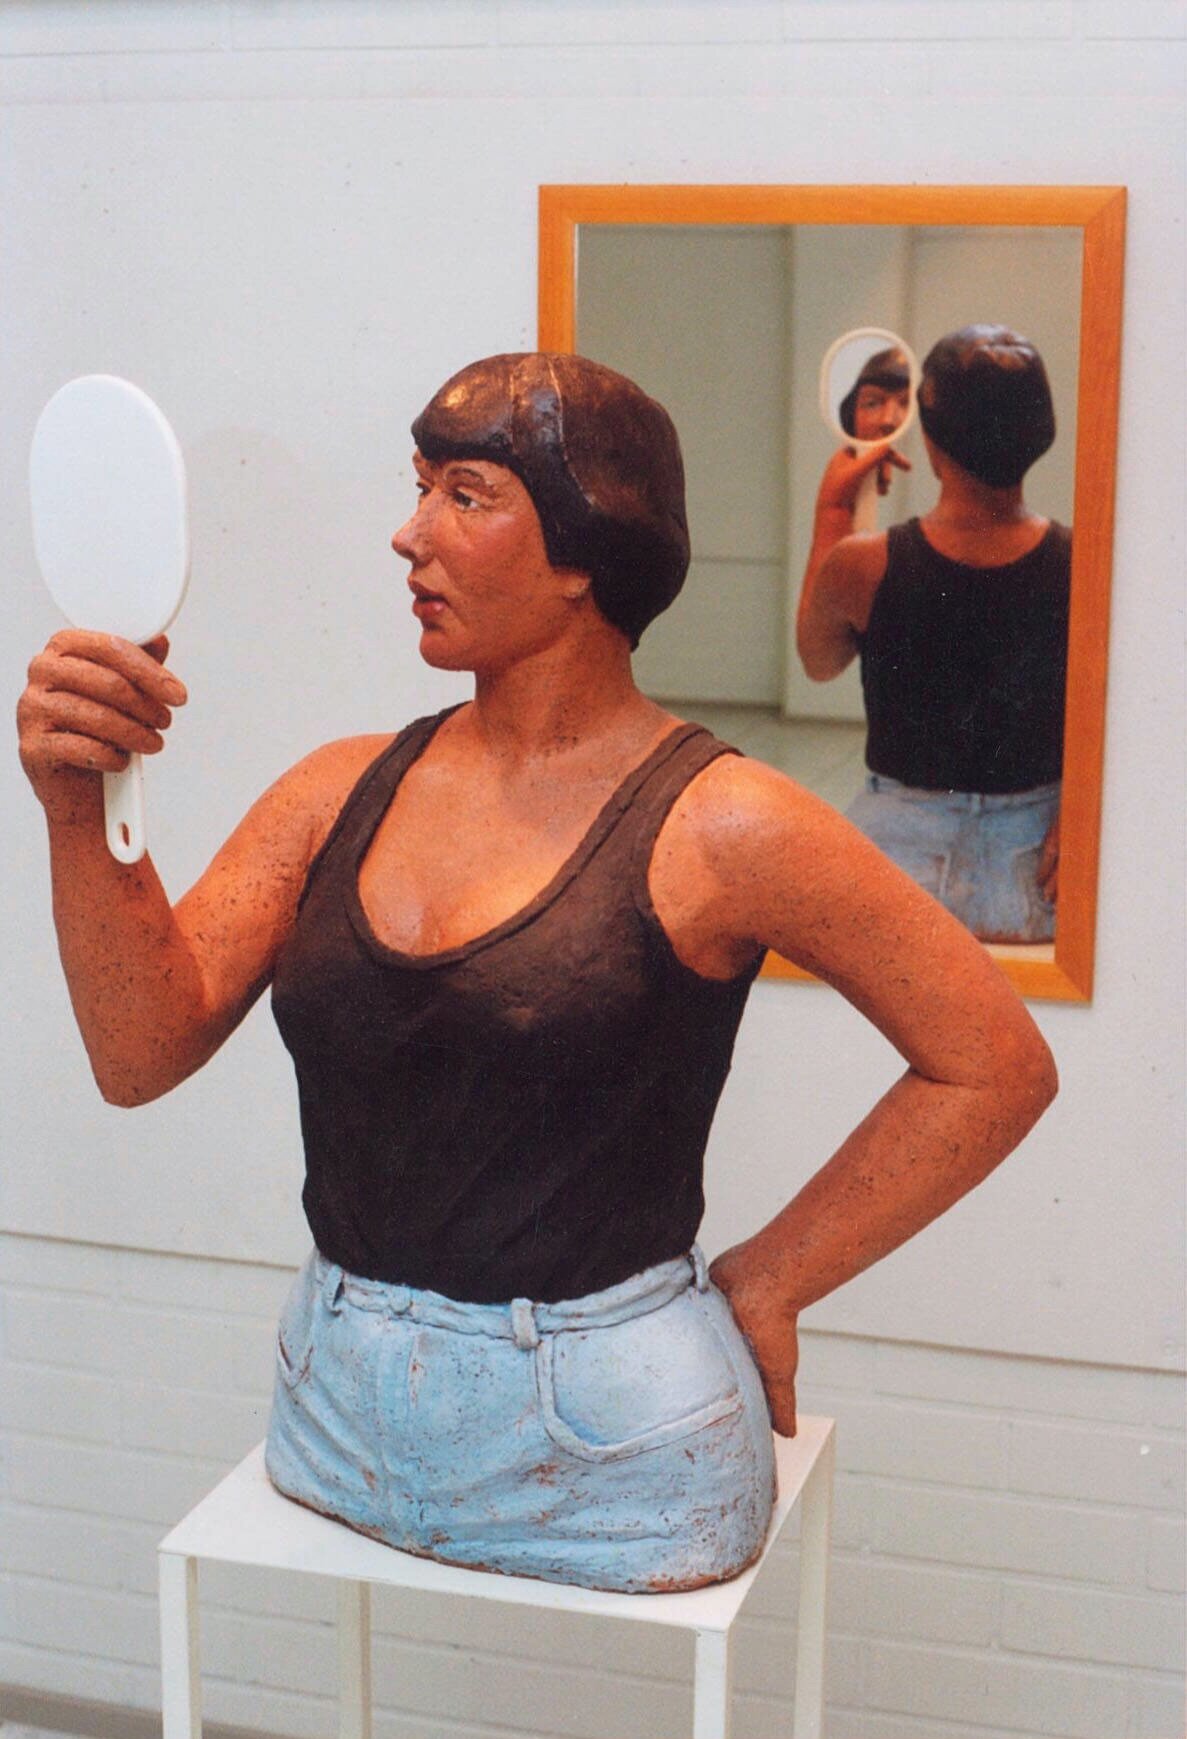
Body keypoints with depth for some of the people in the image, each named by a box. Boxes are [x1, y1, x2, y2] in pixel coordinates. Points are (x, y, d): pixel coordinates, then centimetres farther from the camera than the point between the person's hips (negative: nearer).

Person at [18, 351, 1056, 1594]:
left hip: (600, 1446, -4)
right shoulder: (344, 793, 3)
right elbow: (143, 1051, -5)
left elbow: (997, 1066, -7)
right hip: (339, 1413, 4)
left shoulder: (714, 828, -12)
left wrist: (767, 1281, -4)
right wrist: (80, 811, -20)